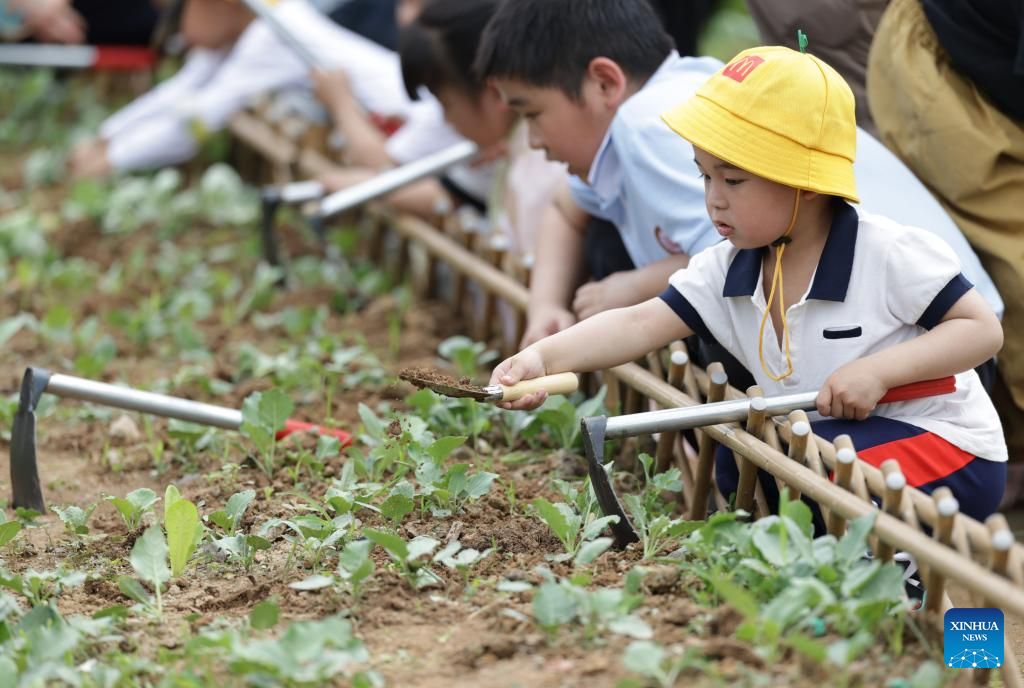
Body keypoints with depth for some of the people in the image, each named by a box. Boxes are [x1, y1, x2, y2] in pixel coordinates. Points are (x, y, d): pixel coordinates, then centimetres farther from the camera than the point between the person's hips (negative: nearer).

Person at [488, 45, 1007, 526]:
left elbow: (983, 329, -16)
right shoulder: (726, 271, -2)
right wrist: (543, 357, -28)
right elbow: (640, 325, -12)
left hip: (950, 450, -8)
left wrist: (880, 369, -29)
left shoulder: (890, 255, -19)